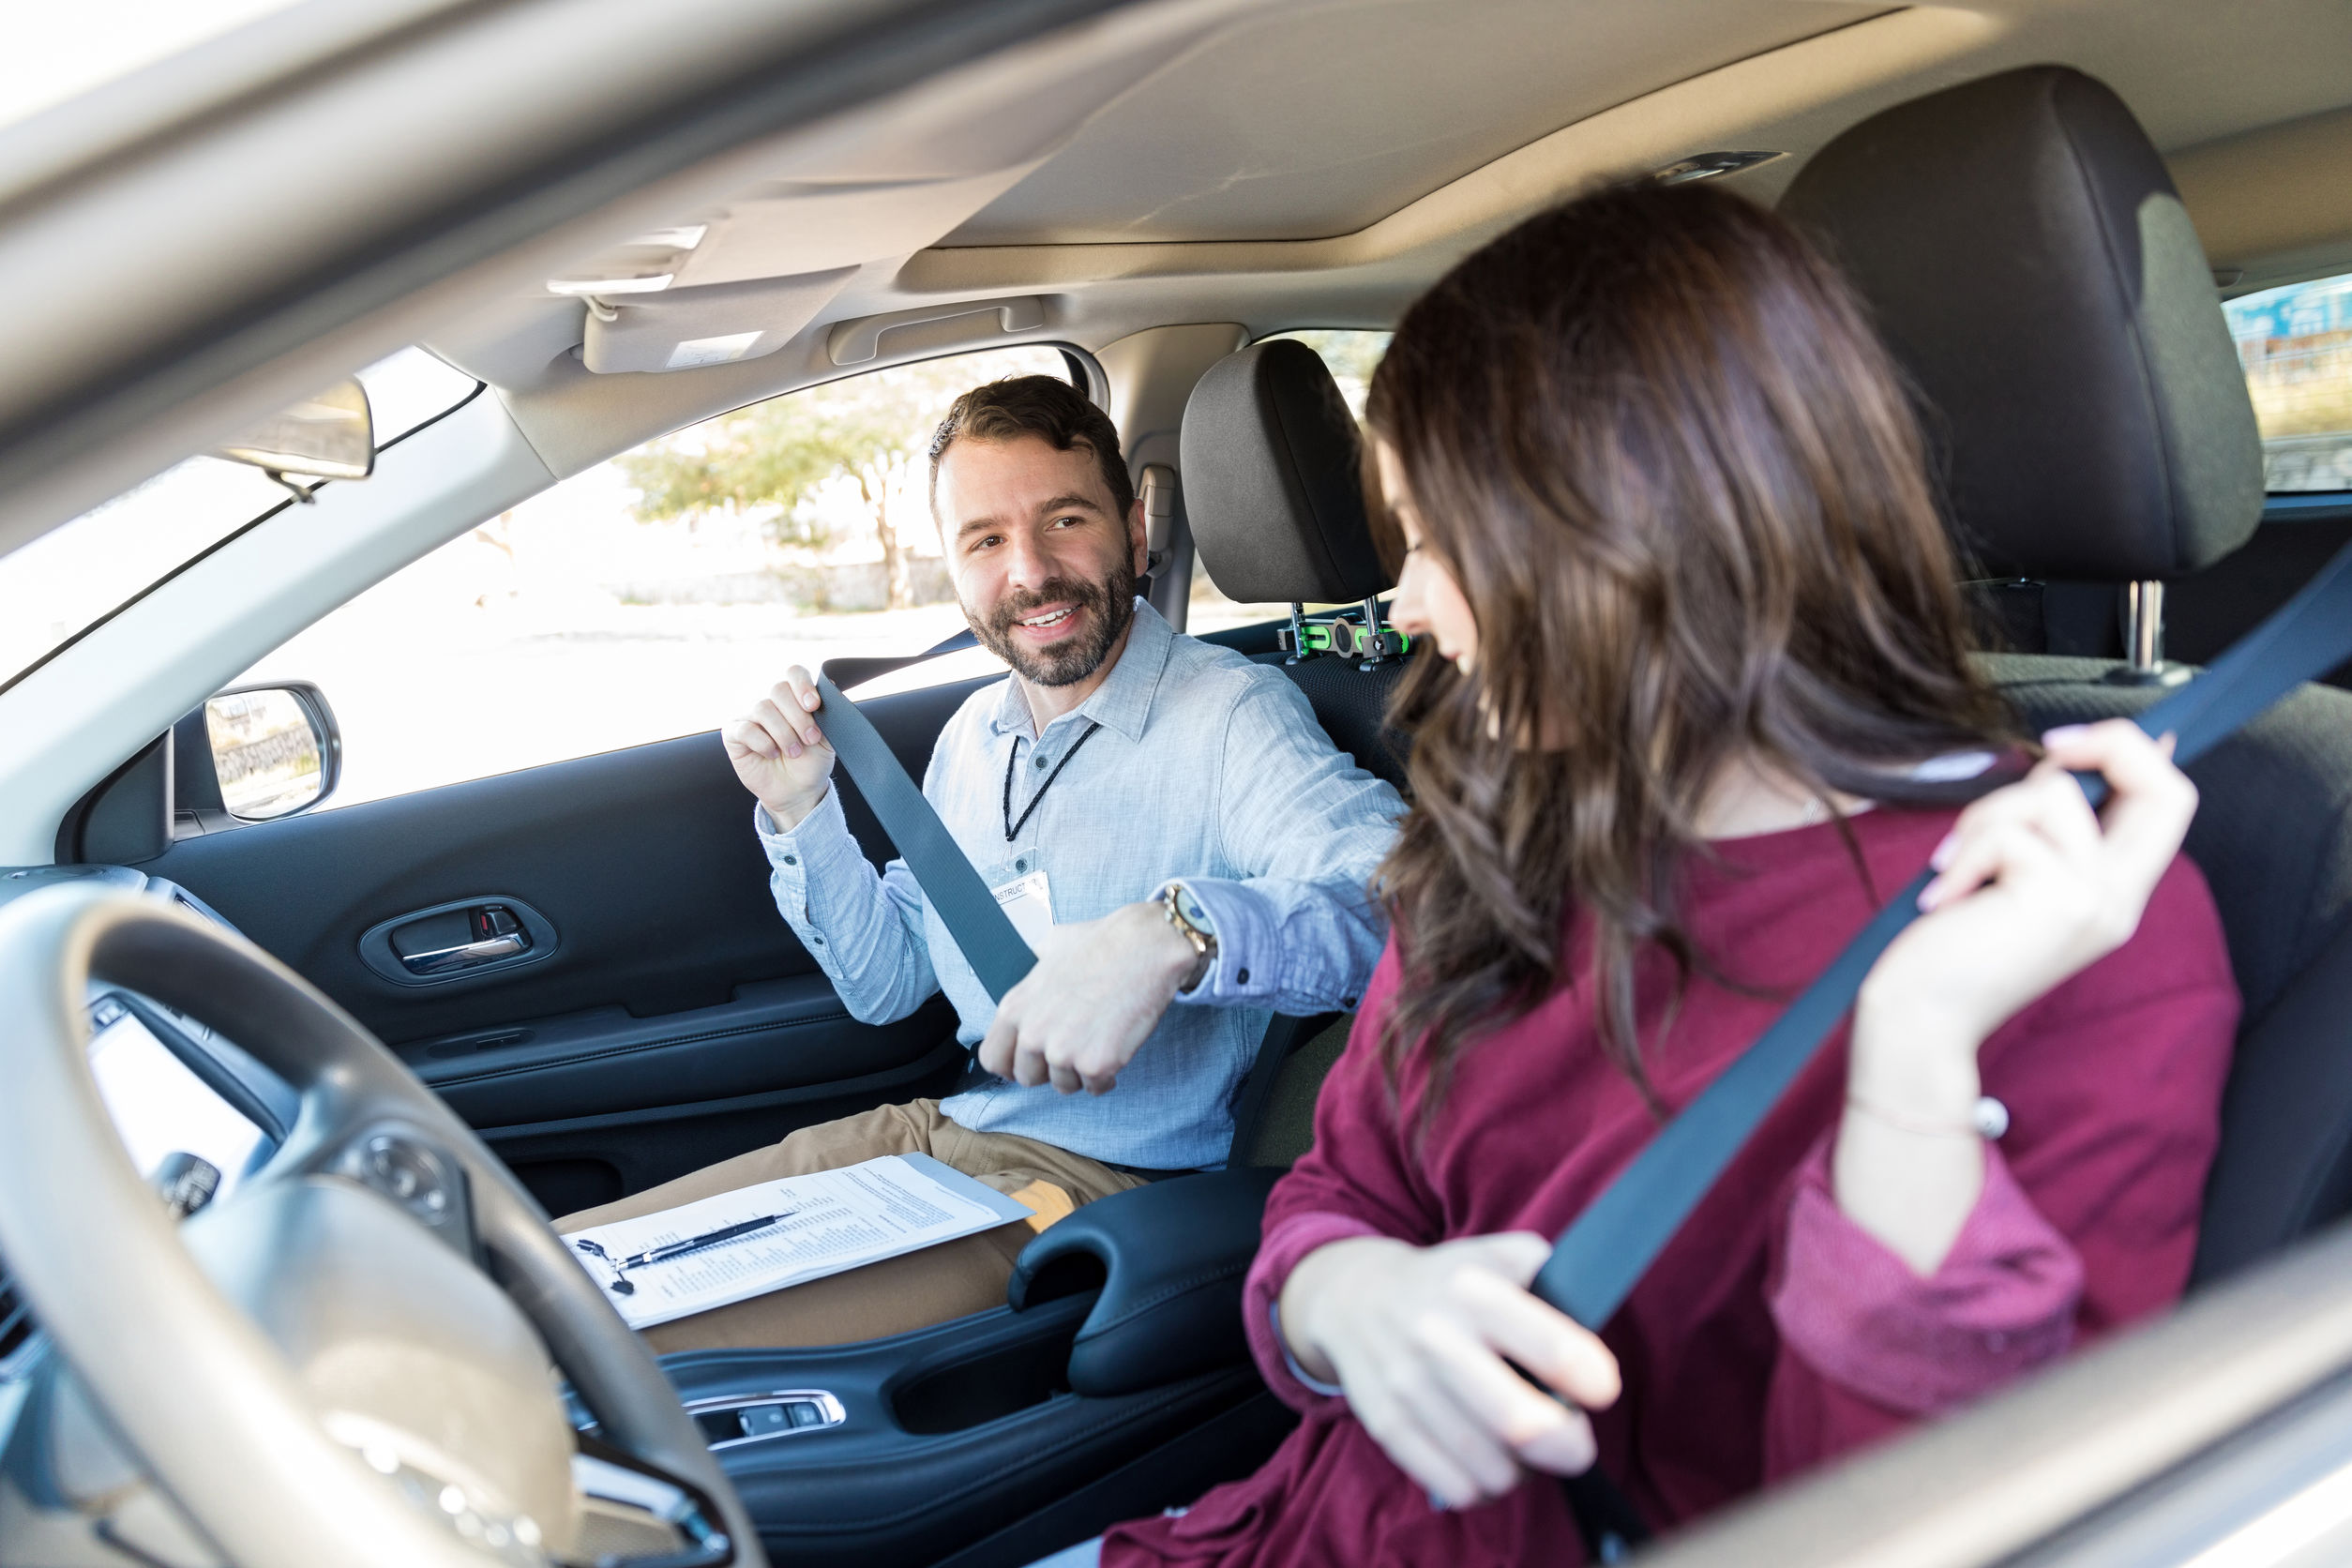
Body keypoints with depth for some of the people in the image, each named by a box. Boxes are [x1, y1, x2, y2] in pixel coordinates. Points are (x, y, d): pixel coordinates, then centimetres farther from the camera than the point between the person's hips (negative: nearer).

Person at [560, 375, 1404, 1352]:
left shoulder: (1233, 715, -13)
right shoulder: (975, 734, 11)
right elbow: (886, 983, 19)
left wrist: (1175, 932, -44)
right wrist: (801, 811, 4)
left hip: (1107, 1195, -7)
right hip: (935, 1135, 7)